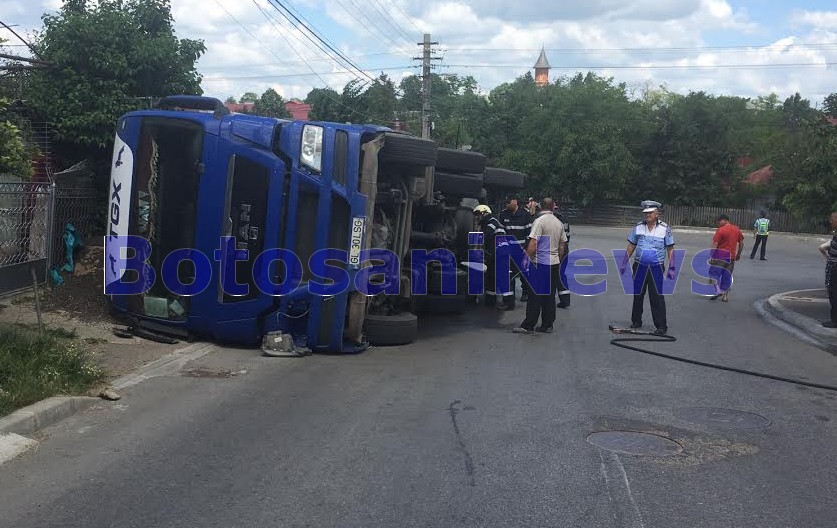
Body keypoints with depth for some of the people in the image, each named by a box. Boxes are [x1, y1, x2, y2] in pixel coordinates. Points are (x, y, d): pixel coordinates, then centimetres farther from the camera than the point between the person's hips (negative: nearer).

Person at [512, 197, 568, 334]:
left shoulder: (539, 221, -11)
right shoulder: (559, 223, 10)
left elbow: (533, 244, -18)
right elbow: (562, 246, 16)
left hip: (540, 263, -7)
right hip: (554, 263, 7)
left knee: (535, 297, -5)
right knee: (550, 296, 10)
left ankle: (528, 326, -3)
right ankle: (547, 325, 14)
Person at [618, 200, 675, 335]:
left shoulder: (665, 228, -2)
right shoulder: (638, 227, 5)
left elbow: (670, 249, -1)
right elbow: (631, 246, 11)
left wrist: (671, 268, -6)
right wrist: (624, 263, 7)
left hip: (656, 268, -3)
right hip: (640, 267, 3)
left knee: (657, 297, -5)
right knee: (637, 295, 10)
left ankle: (661, 326, -1)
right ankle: (636, 322, 24)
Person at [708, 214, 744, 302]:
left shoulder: (720, 230, -11)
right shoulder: (737, 229, 8)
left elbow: (715, 245, -13)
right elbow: (741, 243, 13)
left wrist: (711, 256, -9)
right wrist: (738, 254, 22)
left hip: (720, 256, -5)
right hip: (731, 257, 5)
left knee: (715, 274, 7)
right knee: (728, 276, 10)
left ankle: (718, 290, -8)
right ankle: (725, 296, 11)